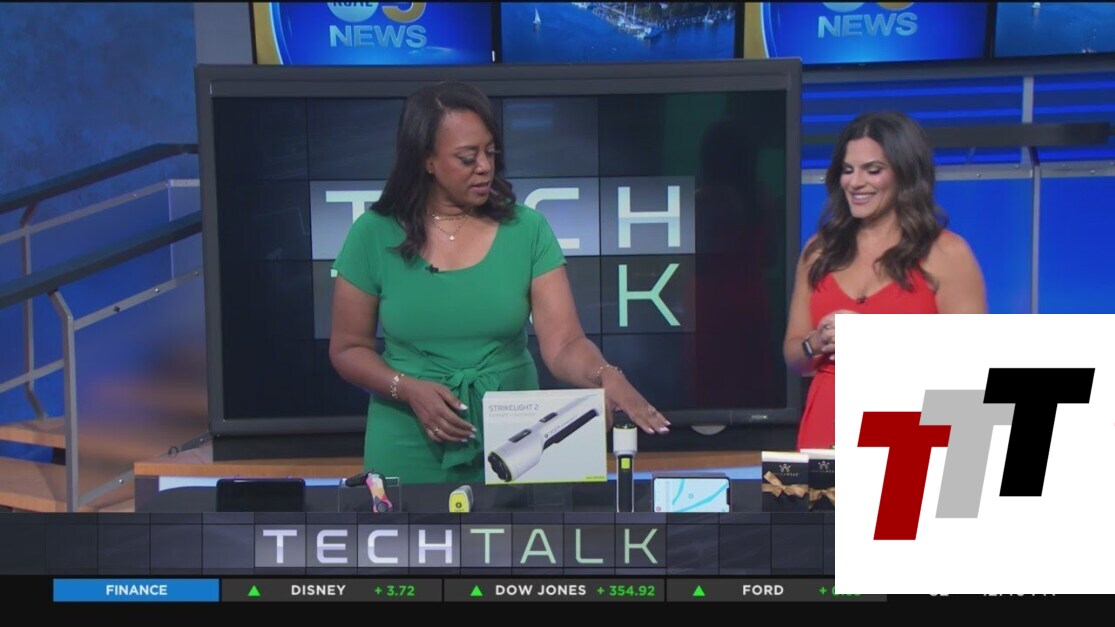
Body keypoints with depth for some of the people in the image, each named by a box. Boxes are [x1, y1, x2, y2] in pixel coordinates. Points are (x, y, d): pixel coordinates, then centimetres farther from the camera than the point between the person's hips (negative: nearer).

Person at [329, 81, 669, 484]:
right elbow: (348, 350, 0)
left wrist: (606, 376, -32)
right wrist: (408, 389, -17)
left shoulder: (527, 229, -7)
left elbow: (563, 344, -12)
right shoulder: (373, 236, -7)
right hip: (411, 453, 0)